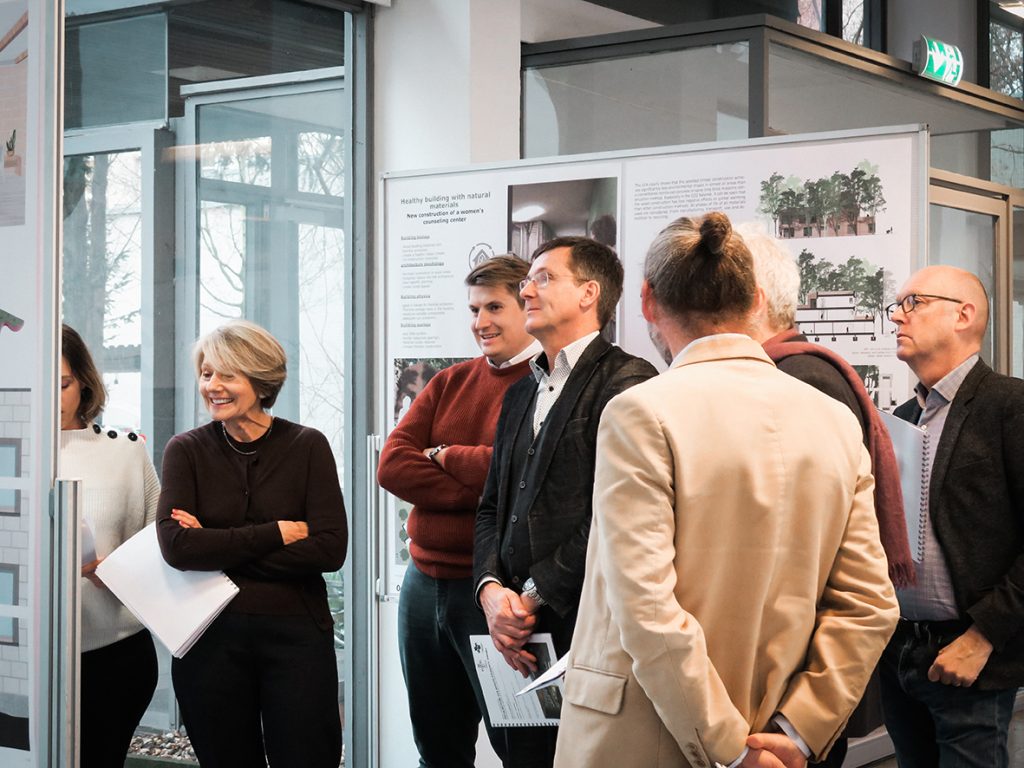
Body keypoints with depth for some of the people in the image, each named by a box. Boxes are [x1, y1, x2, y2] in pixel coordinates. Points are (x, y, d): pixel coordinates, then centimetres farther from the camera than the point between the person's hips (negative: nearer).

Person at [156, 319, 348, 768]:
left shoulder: (307, 446, -1)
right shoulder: (187, 451, 1)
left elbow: (330, 549, -11)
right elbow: (176, 547, -13)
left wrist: (220, 549, -12)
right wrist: (276, 534, -14)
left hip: (296, 633, -1)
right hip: (211, 637, 1)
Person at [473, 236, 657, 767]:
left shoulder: (625, 380, -7)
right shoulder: (520, 394, 21)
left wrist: (534, 597, -12)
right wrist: (490, 589, -1)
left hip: (586, 626, -7)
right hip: (521, 634, 7)